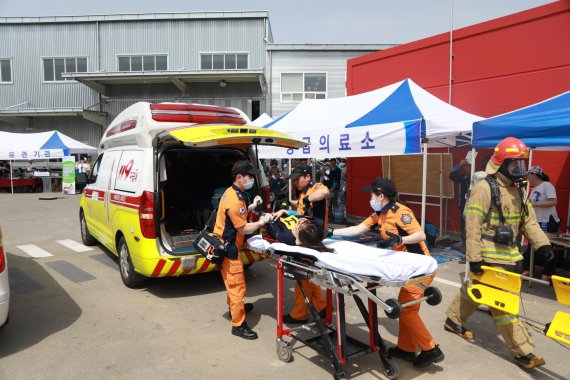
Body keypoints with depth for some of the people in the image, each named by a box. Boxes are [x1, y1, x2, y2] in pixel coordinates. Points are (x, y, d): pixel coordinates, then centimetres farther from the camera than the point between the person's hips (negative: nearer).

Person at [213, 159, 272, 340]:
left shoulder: (233, 193, 6)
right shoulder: (234, 200, -26)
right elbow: (243, 229, -21)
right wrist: (261, 222, -11)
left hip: (226, 244, 10)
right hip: (228, 247, -10)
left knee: (232, 282, 26)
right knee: (237, 285, -3)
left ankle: (234, 307, 45)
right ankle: (238, 325, 5)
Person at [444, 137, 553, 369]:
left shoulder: (516, 190, 11)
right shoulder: (485, 188, -16)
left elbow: (529, 220, 12)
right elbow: (473, 226, -18)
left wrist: (542, 243, -3)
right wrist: (474, 258, -19)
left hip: (507, 254, 9)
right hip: (489, 256, -9)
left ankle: (453, 321, 38)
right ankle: (523, 351, 8)